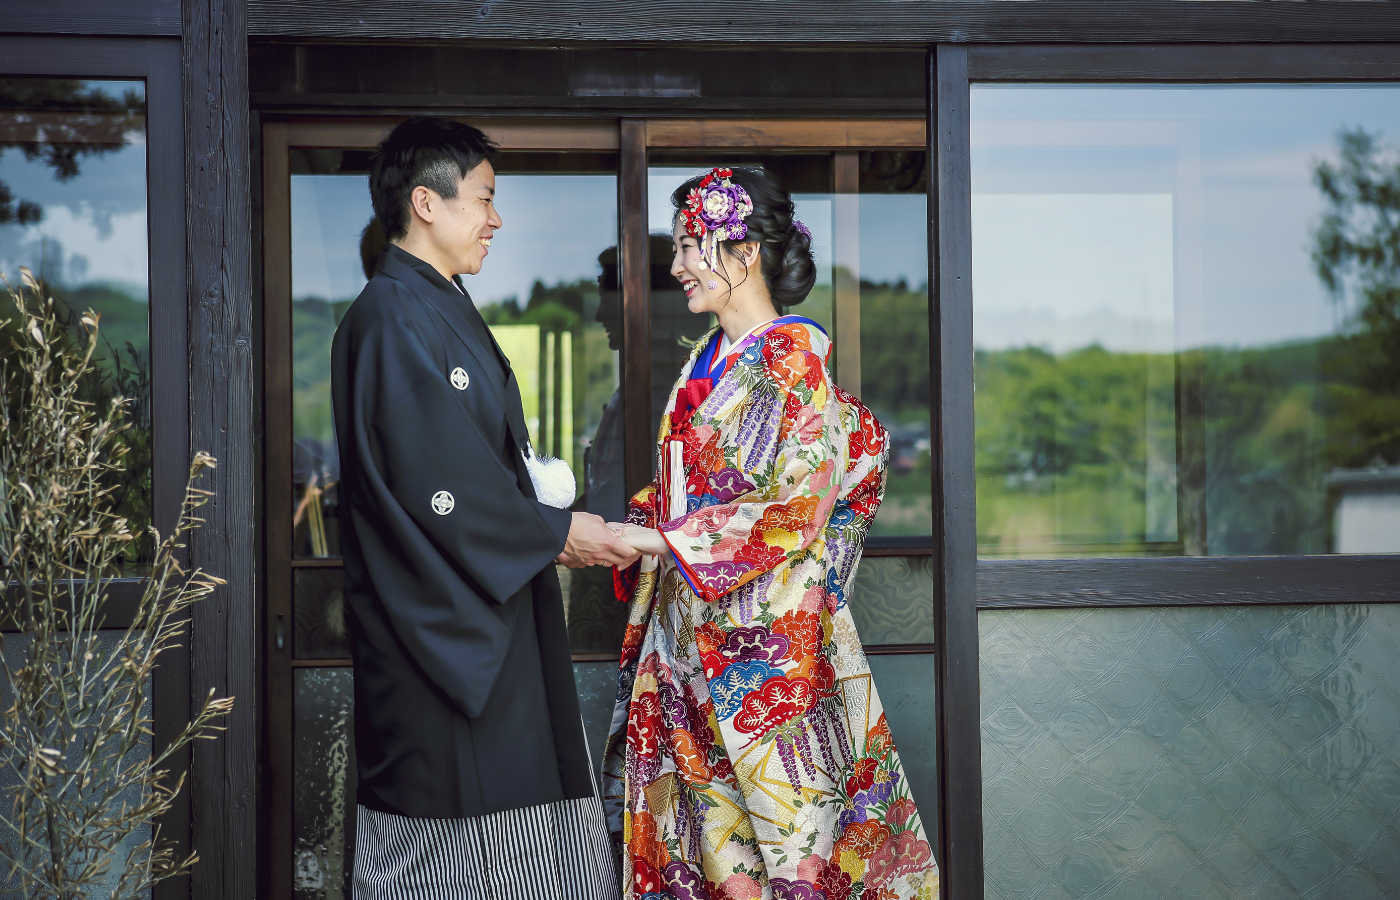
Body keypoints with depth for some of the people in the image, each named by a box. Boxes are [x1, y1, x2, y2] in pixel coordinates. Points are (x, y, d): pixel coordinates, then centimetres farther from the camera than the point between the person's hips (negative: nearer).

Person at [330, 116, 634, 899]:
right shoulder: (393, 320, -16)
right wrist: (556, 532, -13)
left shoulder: (442, 309, 16)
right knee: (436, 834, -2)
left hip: (485, 613, 10)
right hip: (432, 622, -10)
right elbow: (437, 484, -21)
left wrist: (553, 531, 8)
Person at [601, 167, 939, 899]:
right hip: (691, 634, 7)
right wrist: (619, 530, 1)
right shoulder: (706, 363, 13)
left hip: (767, 638, -7)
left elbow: (801, 504, -18)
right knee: (711, 839, 10)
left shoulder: (794, 357, -10)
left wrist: (657, 538, -19)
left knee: (783, 836, 0)